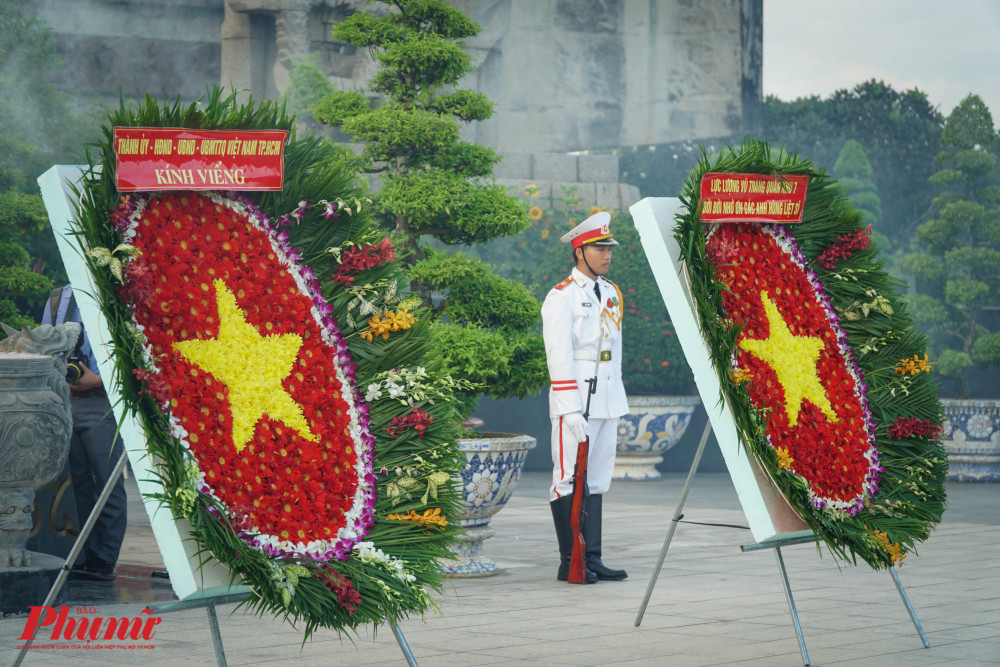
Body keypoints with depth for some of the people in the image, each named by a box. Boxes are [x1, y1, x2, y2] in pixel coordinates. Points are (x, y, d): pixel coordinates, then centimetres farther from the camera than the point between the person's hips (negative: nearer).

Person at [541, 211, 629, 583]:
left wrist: (617, 400, 17)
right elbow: (559, 357, -13)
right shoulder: (561, 297, -8)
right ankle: (570, 564, -1)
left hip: (608, 399, 8)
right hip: (576, 400, -7)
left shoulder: (611, 294, 15)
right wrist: (571, 411, -18)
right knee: (570, 479, -4)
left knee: (597, 480, 8)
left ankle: (592, 559, 11)